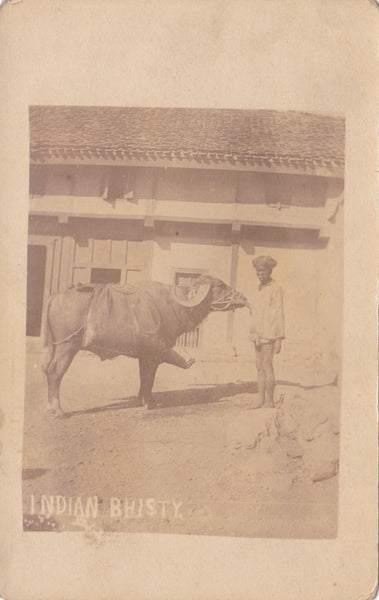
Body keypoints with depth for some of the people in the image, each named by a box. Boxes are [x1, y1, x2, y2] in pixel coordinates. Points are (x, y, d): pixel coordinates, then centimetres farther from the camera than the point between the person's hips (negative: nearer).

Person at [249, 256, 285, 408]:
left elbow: (279, 314, -10)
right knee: (259, 367, 8)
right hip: (259, 334, 8)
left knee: (267, 366, -8)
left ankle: (269, 402, -3)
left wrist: (279, 338, -13)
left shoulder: (275, 289, -7)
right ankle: (261, 402, 13)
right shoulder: (260, 288, 17)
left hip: (269, 334, -8)